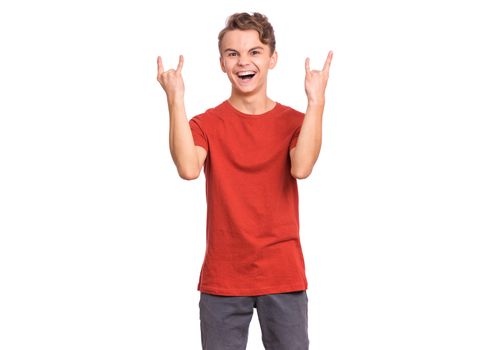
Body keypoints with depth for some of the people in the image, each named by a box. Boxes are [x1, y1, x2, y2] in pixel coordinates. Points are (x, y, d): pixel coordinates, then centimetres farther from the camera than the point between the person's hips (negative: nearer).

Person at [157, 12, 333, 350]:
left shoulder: (294, 121, 3)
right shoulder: (206, 124, 2)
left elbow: (301, 167, -18)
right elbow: (188, 168, -20)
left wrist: (316, 101, -22)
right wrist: (176, 100, -20)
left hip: (283, 276, 1)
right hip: (222, 277, 0)